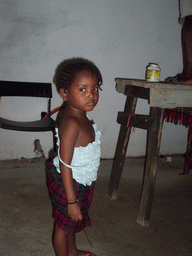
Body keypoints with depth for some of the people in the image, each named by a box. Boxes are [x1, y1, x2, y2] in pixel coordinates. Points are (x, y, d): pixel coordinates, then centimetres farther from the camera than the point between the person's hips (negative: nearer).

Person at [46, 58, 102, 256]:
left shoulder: (76, 115, -3)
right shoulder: (71, 123, -32)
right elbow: (65, 165, -30)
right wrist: (72, 201, -26)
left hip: (79, 181, 10)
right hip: (68, 183, -10)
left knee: (71, 221, 29)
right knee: (64, 224, 14)